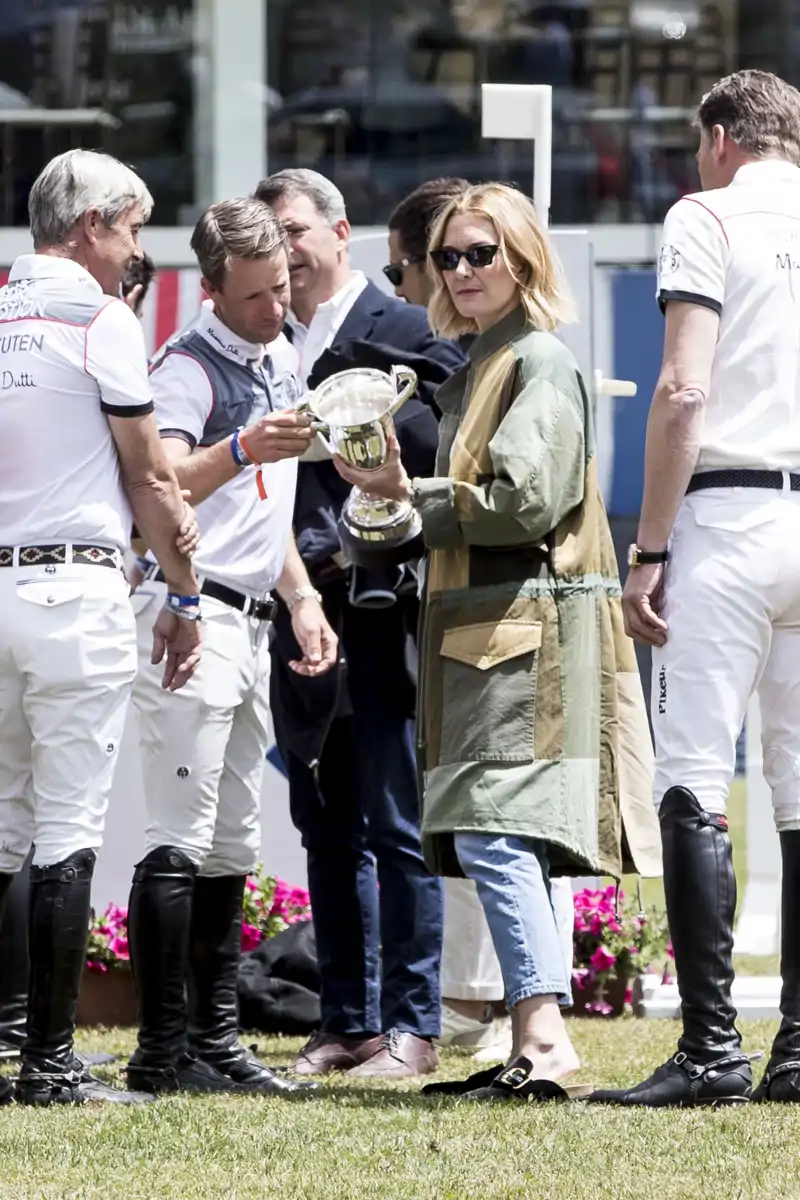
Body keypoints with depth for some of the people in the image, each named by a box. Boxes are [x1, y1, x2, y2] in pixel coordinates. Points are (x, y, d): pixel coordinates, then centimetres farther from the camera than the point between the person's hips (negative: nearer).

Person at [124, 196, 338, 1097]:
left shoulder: (278, 371, 18)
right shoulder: (191, 367, -10)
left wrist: (301, 601, 17)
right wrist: (241, 449, -41)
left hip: (249, 624, 9)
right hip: (192, 614, -9)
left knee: (232, 847, 10)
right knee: (179, 844, -11)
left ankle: (216, 1039, 13)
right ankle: (162, 1050, -11)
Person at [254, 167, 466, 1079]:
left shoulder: (408, 336, -3)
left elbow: (438, 455, -10)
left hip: (379, 611, -6)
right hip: (303, 617, 6)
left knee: (397, 827, -5)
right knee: (328, 831, 9)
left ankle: (412, 1025, -3)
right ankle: (346, 1023, 14)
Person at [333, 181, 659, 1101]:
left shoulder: (539, 362, -9)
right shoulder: (477, 367, 19)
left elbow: (525, 502, -18)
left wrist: (411, 497, -12)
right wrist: (405, 497, 9)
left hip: (527, 627, -10)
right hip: (480, 630, 10)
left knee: (492, 835, -18)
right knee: (498, 844, 9)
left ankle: (543, 1033, -24)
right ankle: (529, 1044, 12)